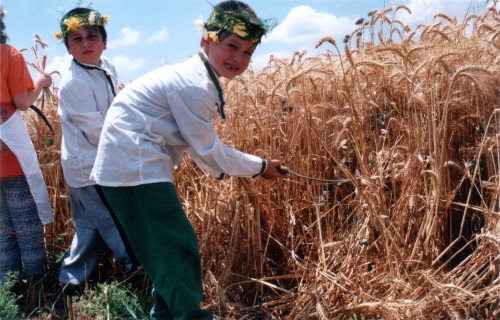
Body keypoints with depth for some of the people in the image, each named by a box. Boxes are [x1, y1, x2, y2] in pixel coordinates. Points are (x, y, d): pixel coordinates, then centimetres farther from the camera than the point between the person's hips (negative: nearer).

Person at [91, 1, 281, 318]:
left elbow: (199, 143, 19)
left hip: (133, 163, 11)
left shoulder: (199, 78, 11)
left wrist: (225, 168, 16)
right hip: (136, 168, -11)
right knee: (178, 247, -4)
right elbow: (208, 149, -14)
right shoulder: (194, 86, -21)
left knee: (170, 246, 19)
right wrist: (260, 166, -3)